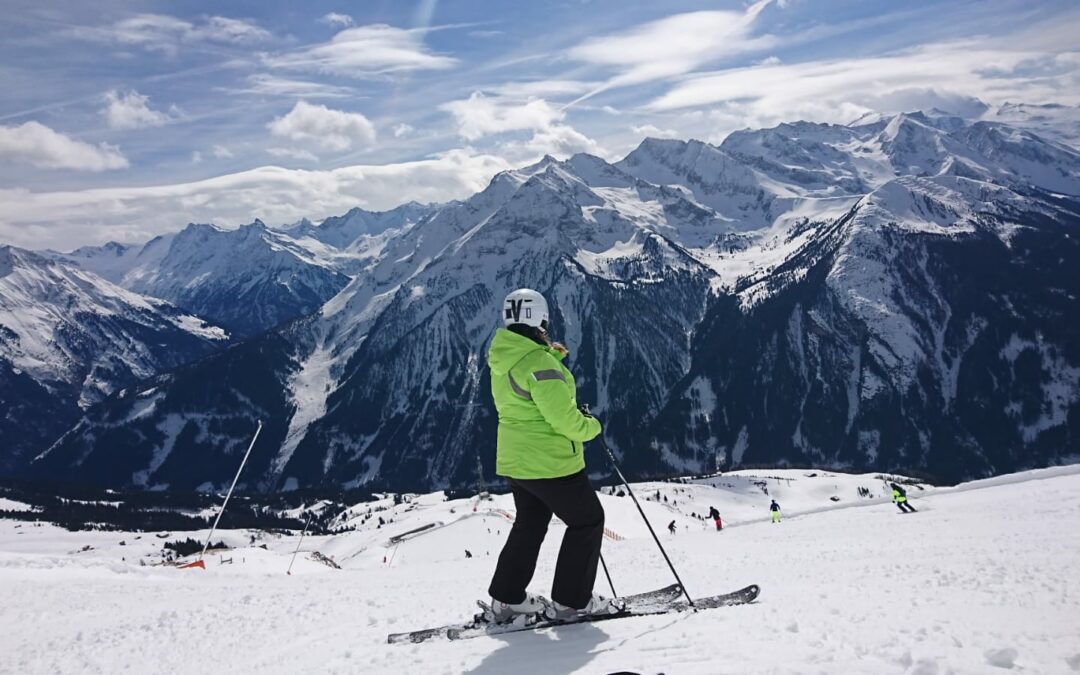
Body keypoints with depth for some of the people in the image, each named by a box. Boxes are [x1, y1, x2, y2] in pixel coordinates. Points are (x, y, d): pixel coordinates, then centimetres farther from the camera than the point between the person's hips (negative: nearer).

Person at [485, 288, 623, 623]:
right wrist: (590, 427, -4)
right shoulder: (538, 361, -23)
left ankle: (507, 598, 26)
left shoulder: (502, 359, 6)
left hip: (514, 459, 9)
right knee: (587, 520, 7)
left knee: (529, 525, 22)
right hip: (550, 461, -9)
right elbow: (563, 416, -25)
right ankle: (571, 601, 11)